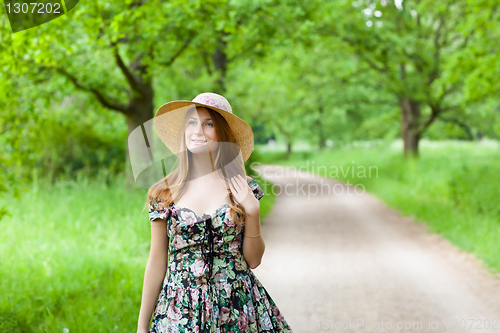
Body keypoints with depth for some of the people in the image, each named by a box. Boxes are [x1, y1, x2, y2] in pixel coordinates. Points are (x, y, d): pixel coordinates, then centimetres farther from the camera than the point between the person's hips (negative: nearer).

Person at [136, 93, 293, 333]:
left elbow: (253, 260, 3)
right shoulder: (164, 194, 0)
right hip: (181, 310, 0)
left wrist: (252, 213, -10)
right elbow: (157, 263, 4)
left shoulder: (243, 189, 0)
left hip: (238, 307, 0)